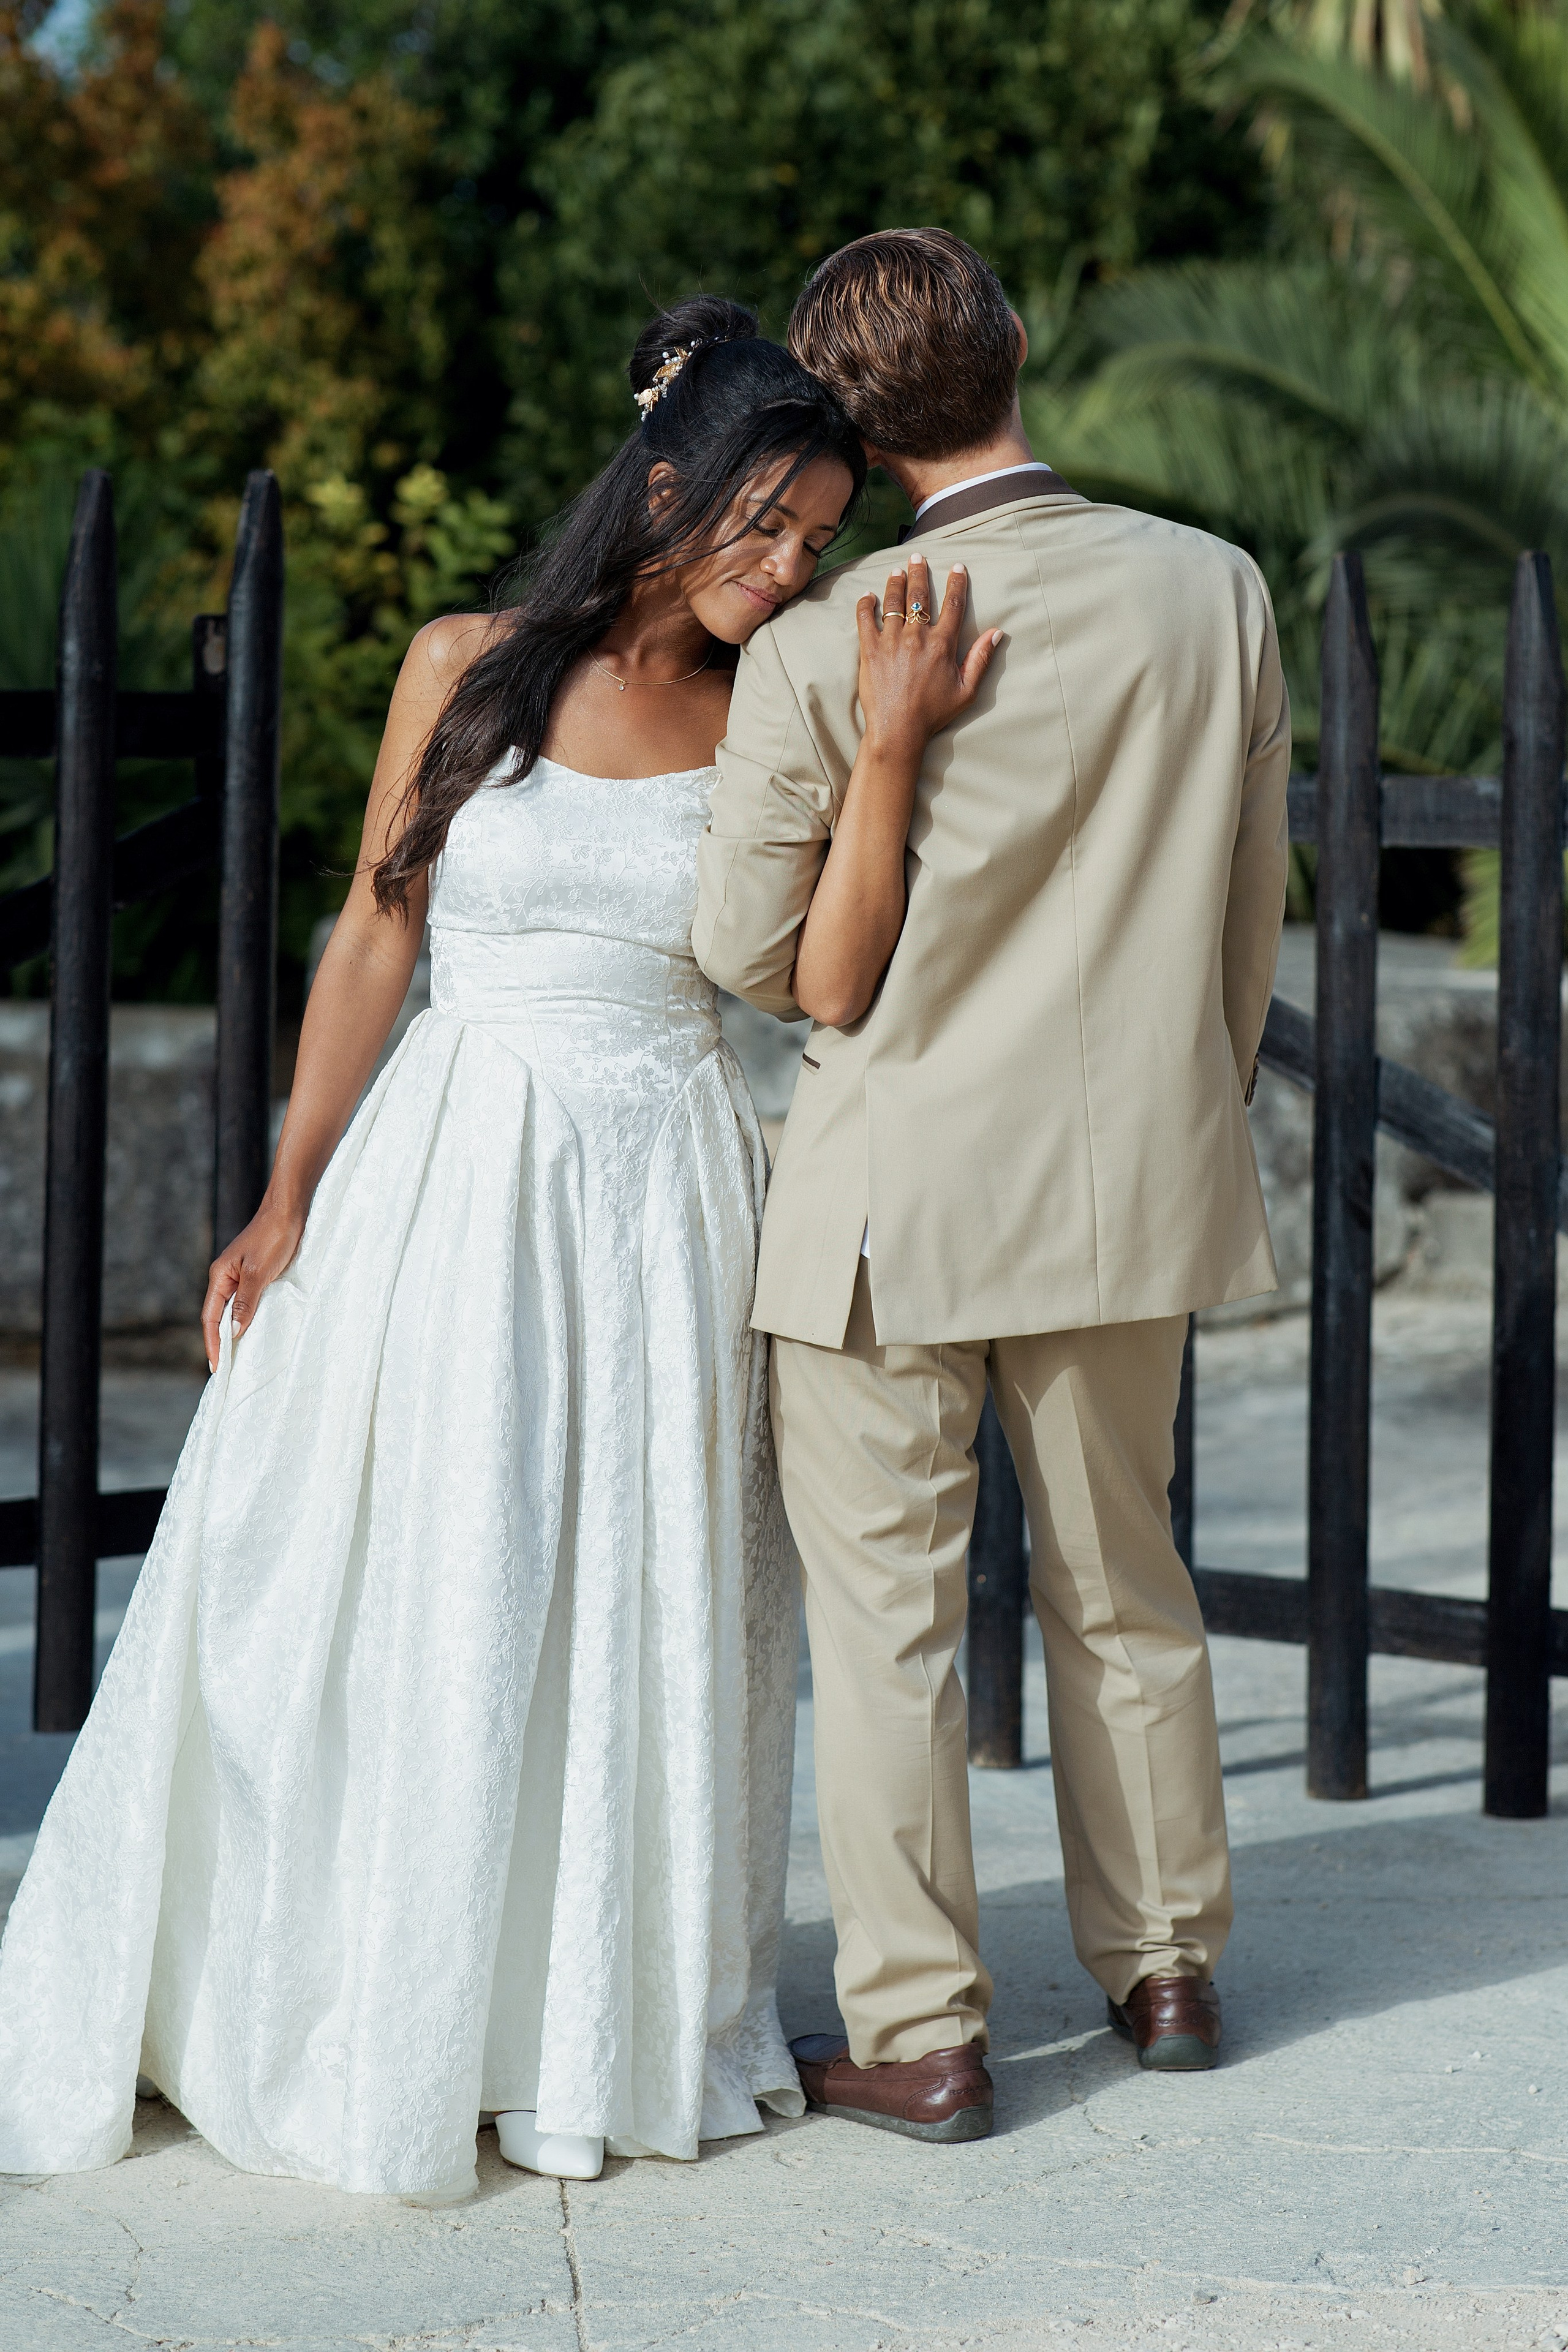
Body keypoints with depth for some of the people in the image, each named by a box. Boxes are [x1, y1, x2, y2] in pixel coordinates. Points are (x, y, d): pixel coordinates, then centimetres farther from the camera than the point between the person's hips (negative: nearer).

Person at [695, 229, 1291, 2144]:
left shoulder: (820, 647, -17)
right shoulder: (1216, 593, -6)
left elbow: (748, 950, -8)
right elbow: (1248, 911, 4)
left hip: (891, 1200, -4)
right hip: (1132, 1180, 4)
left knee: (887, 1617, 6)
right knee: (1124, 1587, 19)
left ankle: (917, 2036, 12)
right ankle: (1163, 1967, 30)